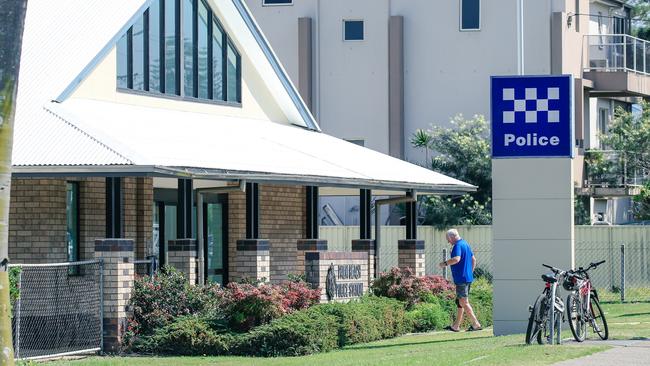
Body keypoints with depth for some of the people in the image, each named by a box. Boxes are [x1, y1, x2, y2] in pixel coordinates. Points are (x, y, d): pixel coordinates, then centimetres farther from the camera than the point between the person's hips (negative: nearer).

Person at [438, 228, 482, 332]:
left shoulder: (458, 246, -15)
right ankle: (456, 326, 19)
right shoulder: (465, 244, 17)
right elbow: (473, 259, 22)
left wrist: (445, 263, -18)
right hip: (468, 278, 10)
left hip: (461, 279, -10)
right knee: (459, 302, 15)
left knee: (463, 302, -7)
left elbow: (456, 259, -31)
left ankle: (476, 324, -10)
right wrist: (470, 272, 26)